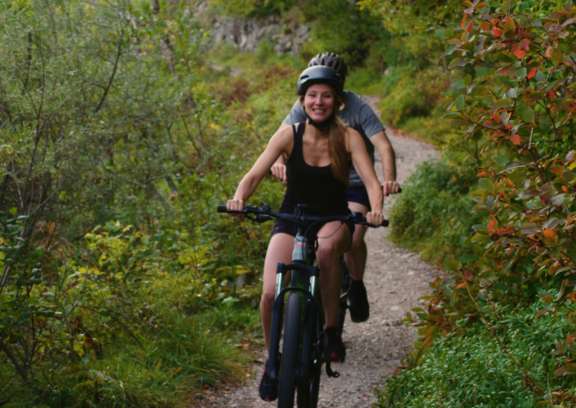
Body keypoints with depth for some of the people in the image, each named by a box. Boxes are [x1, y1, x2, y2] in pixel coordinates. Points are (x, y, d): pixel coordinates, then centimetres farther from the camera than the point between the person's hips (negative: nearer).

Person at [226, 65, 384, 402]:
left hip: (334, 220, 0)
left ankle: (332, 329, -19)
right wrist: (239, 198, -37)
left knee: (327, 247, -39)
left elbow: (372, 182, -17)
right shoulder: (289, 136, -9)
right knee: (271, 294, -21)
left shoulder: (348, 137, -9)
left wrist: (376, 209, -39)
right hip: (291, 220, 1)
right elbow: (254, 175, -15)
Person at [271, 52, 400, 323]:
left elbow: (383, 145, -24)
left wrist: (389, 179, -42)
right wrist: (278, 161, -40)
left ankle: (357, 286, 4)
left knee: (352, 240, -23)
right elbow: (283, 135, -18)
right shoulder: (305, 105, -7)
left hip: (355, 184, -3)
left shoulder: (357, 107, -16)